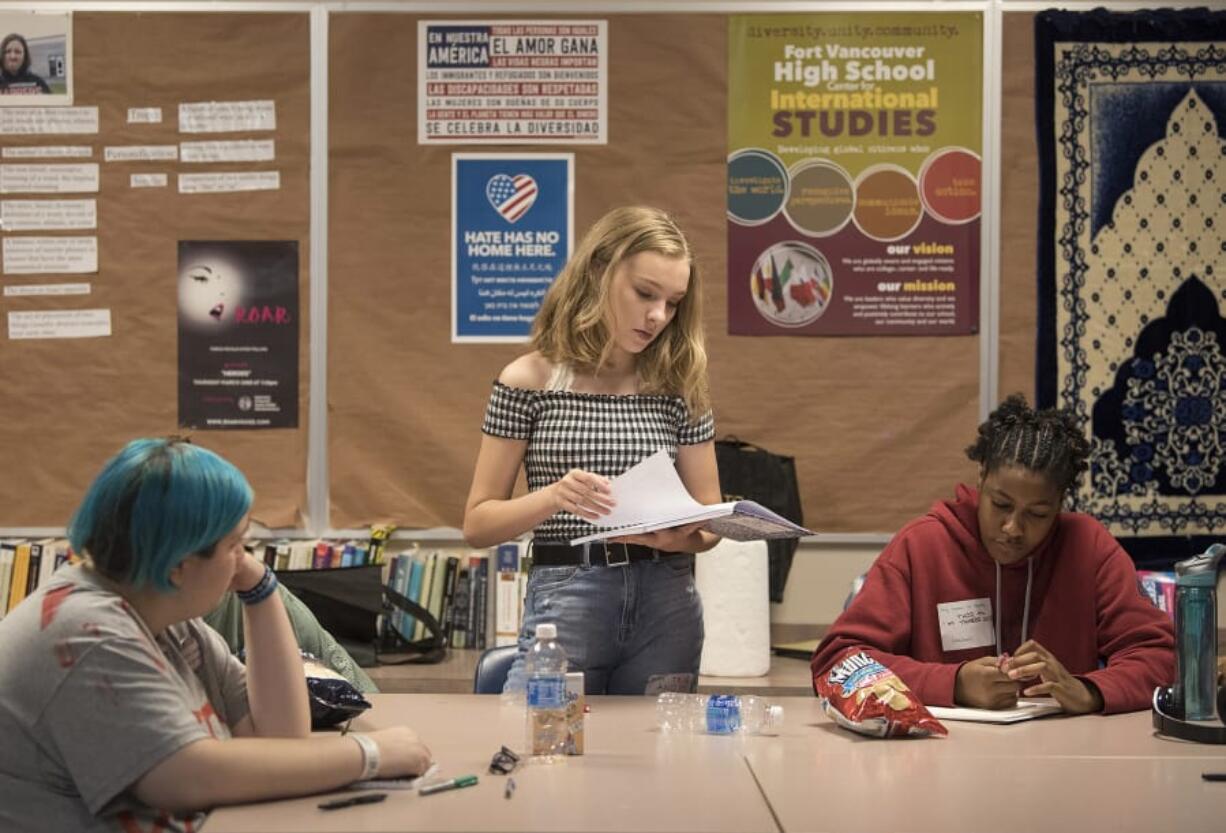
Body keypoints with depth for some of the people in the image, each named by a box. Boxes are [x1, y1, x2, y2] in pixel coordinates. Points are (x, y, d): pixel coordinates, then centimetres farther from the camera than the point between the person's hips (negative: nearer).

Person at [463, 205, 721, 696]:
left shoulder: (679, 388, 8)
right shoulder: (529, 382, 0)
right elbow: (478, 523, -1)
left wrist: (677, 536, -13)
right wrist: (552, 498, -19)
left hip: (666, 604, 3)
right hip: (564, 600, -2)